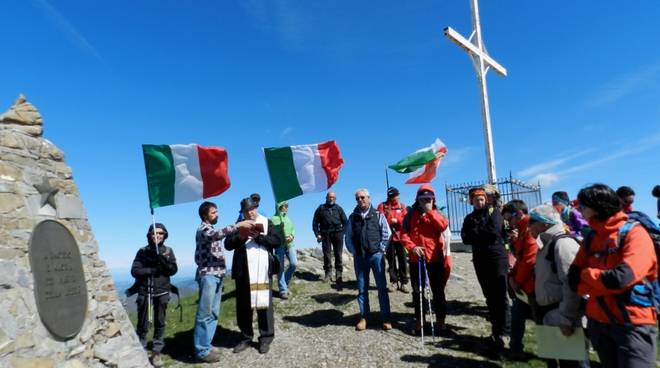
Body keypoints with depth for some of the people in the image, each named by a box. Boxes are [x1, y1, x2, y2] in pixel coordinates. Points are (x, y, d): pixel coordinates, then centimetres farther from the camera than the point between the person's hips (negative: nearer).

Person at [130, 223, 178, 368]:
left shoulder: (168, 251, 4)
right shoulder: (143, 251, 1)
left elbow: (173, 270, -1)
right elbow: (134, 270, -6)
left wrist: (164, 262, -19)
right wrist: (151, 270, -18)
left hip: (162, 292, 1)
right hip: (144, 292, -1)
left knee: (160, 323, 6)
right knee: (142, 324, 4)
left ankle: (156, 353, 16)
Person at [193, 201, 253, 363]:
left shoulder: (210, 230, 22)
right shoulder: (203, 229, -9)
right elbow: (218, 234, -30)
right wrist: (238, 225, -34)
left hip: (216, 275, 10)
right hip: (208, 276, -10)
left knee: (213, 313, 12)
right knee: (205, 314, -5)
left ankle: (205, 346, 20)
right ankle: (202, 351, 2)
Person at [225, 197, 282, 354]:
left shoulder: (266, 222, 4)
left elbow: (277, 241, -7)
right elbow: (228, 244, 2)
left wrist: (258, 236, -17)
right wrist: (240, 236, -16)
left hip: (263, 271, -2)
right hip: (243, 272, 3)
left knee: (264, 303, 3)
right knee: (243, 305, 10)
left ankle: (266, 338, 16)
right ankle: (246, 337, 25)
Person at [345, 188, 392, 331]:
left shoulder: (378, 215, 3)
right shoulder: (352, 217, 8)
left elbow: (386, 233, 1)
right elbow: (348, 236, 8)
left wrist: (381, 249, -4)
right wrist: (353, 251, 0)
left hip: (376, 255, -2)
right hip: (359, 257, 2)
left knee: (382, 287, 1)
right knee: (362, 288, 7)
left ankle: (386, 318, 9)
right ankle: (363, 317, 16)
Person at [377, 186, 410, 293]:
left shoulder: (402, 206, 7)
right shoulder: (382, 206, 0)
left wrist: (397, 220, -14)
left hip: (400, 236, 1)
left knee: (403, 260, 2)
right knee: (391, 260, 6)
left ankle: (403, 282, 9)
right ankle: (394, 282, 16)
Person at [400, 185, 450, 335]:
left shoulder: (436, 213, 6)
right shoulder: (411, 215, 4)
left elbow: (444, 226, -15)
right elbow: (404, 234, -1)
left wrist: (430, 212, -16)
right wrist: (412, 247, -15)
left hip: (435, 258, 0)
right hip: (416, 258, 0)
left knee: (438, 290, 9)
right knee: (417, 291, 8)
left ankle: (440, 319, 22)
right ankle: (419, 320, 20)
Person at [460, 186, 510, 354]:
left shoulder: (494, 213, 0)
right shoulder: (469, 218, 11)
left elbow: (494, 232, -18)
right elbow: (465, 238, -4)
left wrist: (476, 232, -7)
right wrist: (484, 235, -15)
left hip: (497, 258, -4)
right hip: (480, 261, 5)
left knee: (500, 295, -8)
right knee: (490, 297, 11)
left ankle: (501, 333, -5)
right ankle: (496, 329, 21)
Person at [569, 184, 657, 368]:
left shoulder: (634, 233, -11)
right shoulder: (591, 238, 7)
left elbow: (621, 278, -24)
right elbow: (573, 279, 1)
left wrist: (587, 274, -7)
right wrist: (606, 282, -14)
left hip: (632, 323, -6)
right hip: (598, 322, 6)